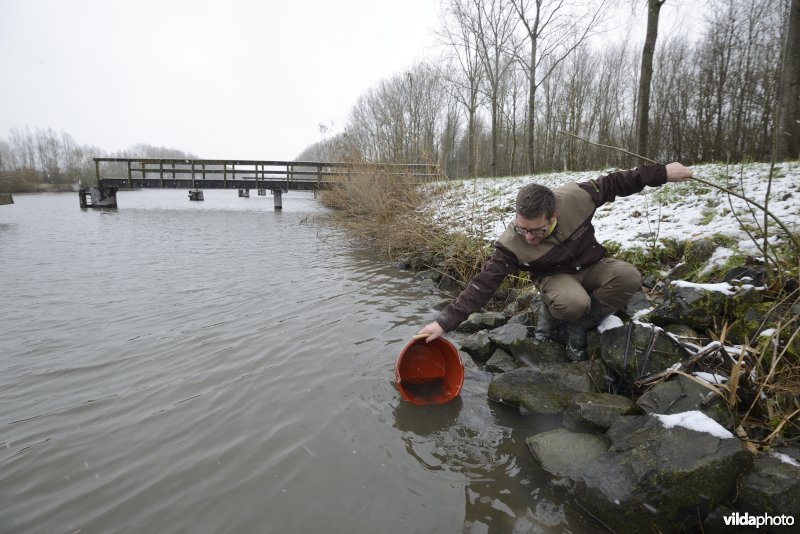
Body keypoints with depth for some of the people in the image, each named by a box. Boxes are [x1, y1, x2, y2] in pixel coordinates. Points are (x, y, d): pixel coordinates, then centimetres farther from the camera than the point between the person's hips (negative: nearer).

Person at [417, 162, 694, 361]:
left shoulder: (576, 197, -27)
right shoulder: (512, 245, -32)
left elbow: (614, 183, -8)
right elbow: (483, 284, -32)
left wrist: (662, 172, -5)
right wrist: (445, 322, -38)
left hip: (591, 266, 4)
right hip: (555, 276, -4)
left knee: (629, 277, -26)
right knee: (573, 302, -37)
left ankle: (577, 327, -8)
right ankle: (550, 316, 0)